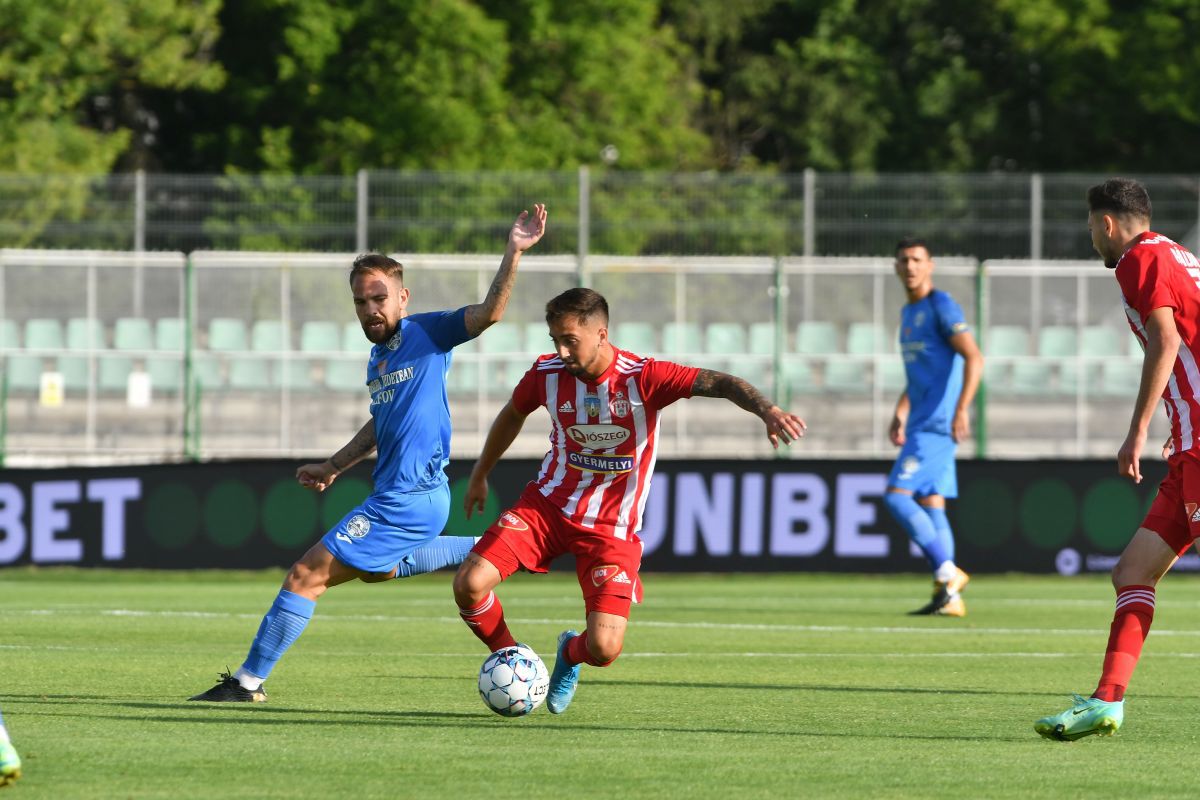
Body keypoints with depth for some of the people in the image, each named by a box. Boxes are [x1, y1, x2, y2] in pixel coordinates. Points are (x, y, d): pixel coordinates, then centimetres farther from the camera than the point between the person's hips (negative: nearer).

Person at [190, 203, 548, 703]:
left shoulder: (427, 334, -11)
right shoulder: (377, 357, 12)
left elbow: (488, 312, -26)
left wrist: (514, 253, -35)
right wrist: (333, 467, 27)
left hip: (409, 500, -10)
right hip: (396, 494, 10)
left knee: (307, 575, -10)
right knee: (376, 568, 39)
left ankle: (249, 682, -4)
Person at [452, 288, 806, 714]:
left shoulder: (643, 378, -19)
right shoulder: (547, 374, -8)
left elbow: (719, 383, -29)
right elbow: (512, 415, 15)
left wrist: (767, 411, -48)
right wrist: (480, 474, 27)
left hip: (611, 528, -3)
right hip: (548, 504, 3)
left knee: (604, 649, -15)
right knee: (469, 583, -18)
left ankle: (571, 654, 26)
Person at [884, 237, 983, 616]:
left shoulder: (942, 307, -8)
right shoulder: (908, 314, 21)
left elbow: (974, 358, -17)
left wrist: (962, 410, -26)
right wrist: (900, 414, 21)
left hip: (937, 424, -9)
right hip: (921, 424, 9)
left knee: (897, 496, -14)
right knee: (930, 503, 5)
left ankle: (947, 574, -12)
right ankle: (949, 598, 3)